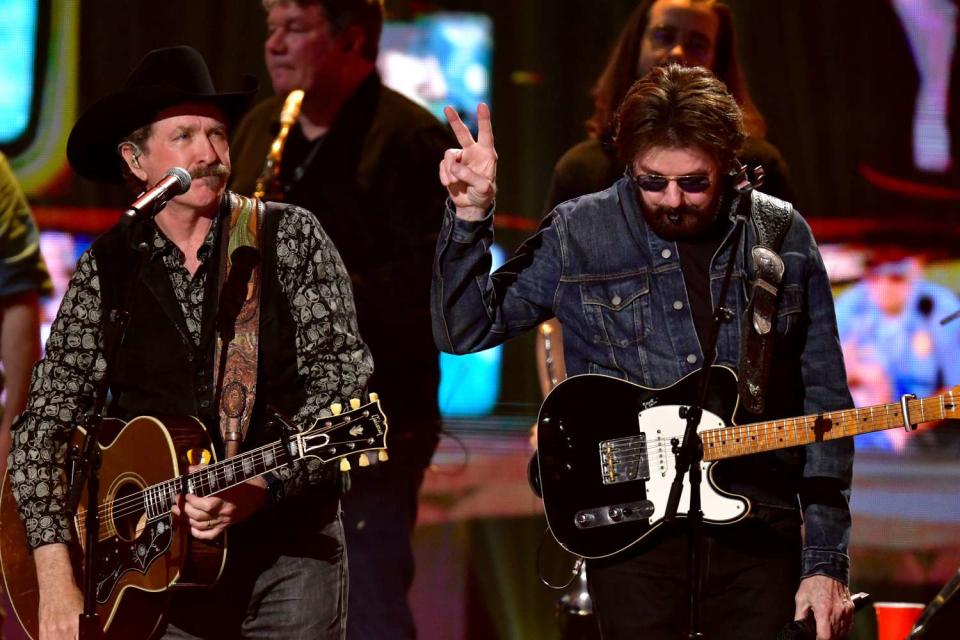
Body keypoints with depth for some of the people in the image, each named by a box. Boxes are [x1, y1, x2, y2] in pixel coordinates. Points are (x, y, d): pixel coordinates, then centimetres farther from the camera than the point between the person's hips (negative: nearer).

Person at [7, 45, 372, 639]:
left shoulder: (291, 237, 0)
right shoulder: (105, 268, 4)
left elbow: (343, 377, -8)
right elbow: (45, 426, 0)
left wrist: (261, 487, -22)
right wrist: (56, 579, -11)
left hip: (289, 546, -1)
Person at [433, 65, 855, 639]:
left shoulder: (784, 238, 4)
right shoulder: (578, 237, 0)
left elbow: (824, 404, 7)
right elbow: (463, 330, 1)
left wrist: (826, 560, 2)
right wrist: (471, 216, -15)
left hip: (760, 533, 1)